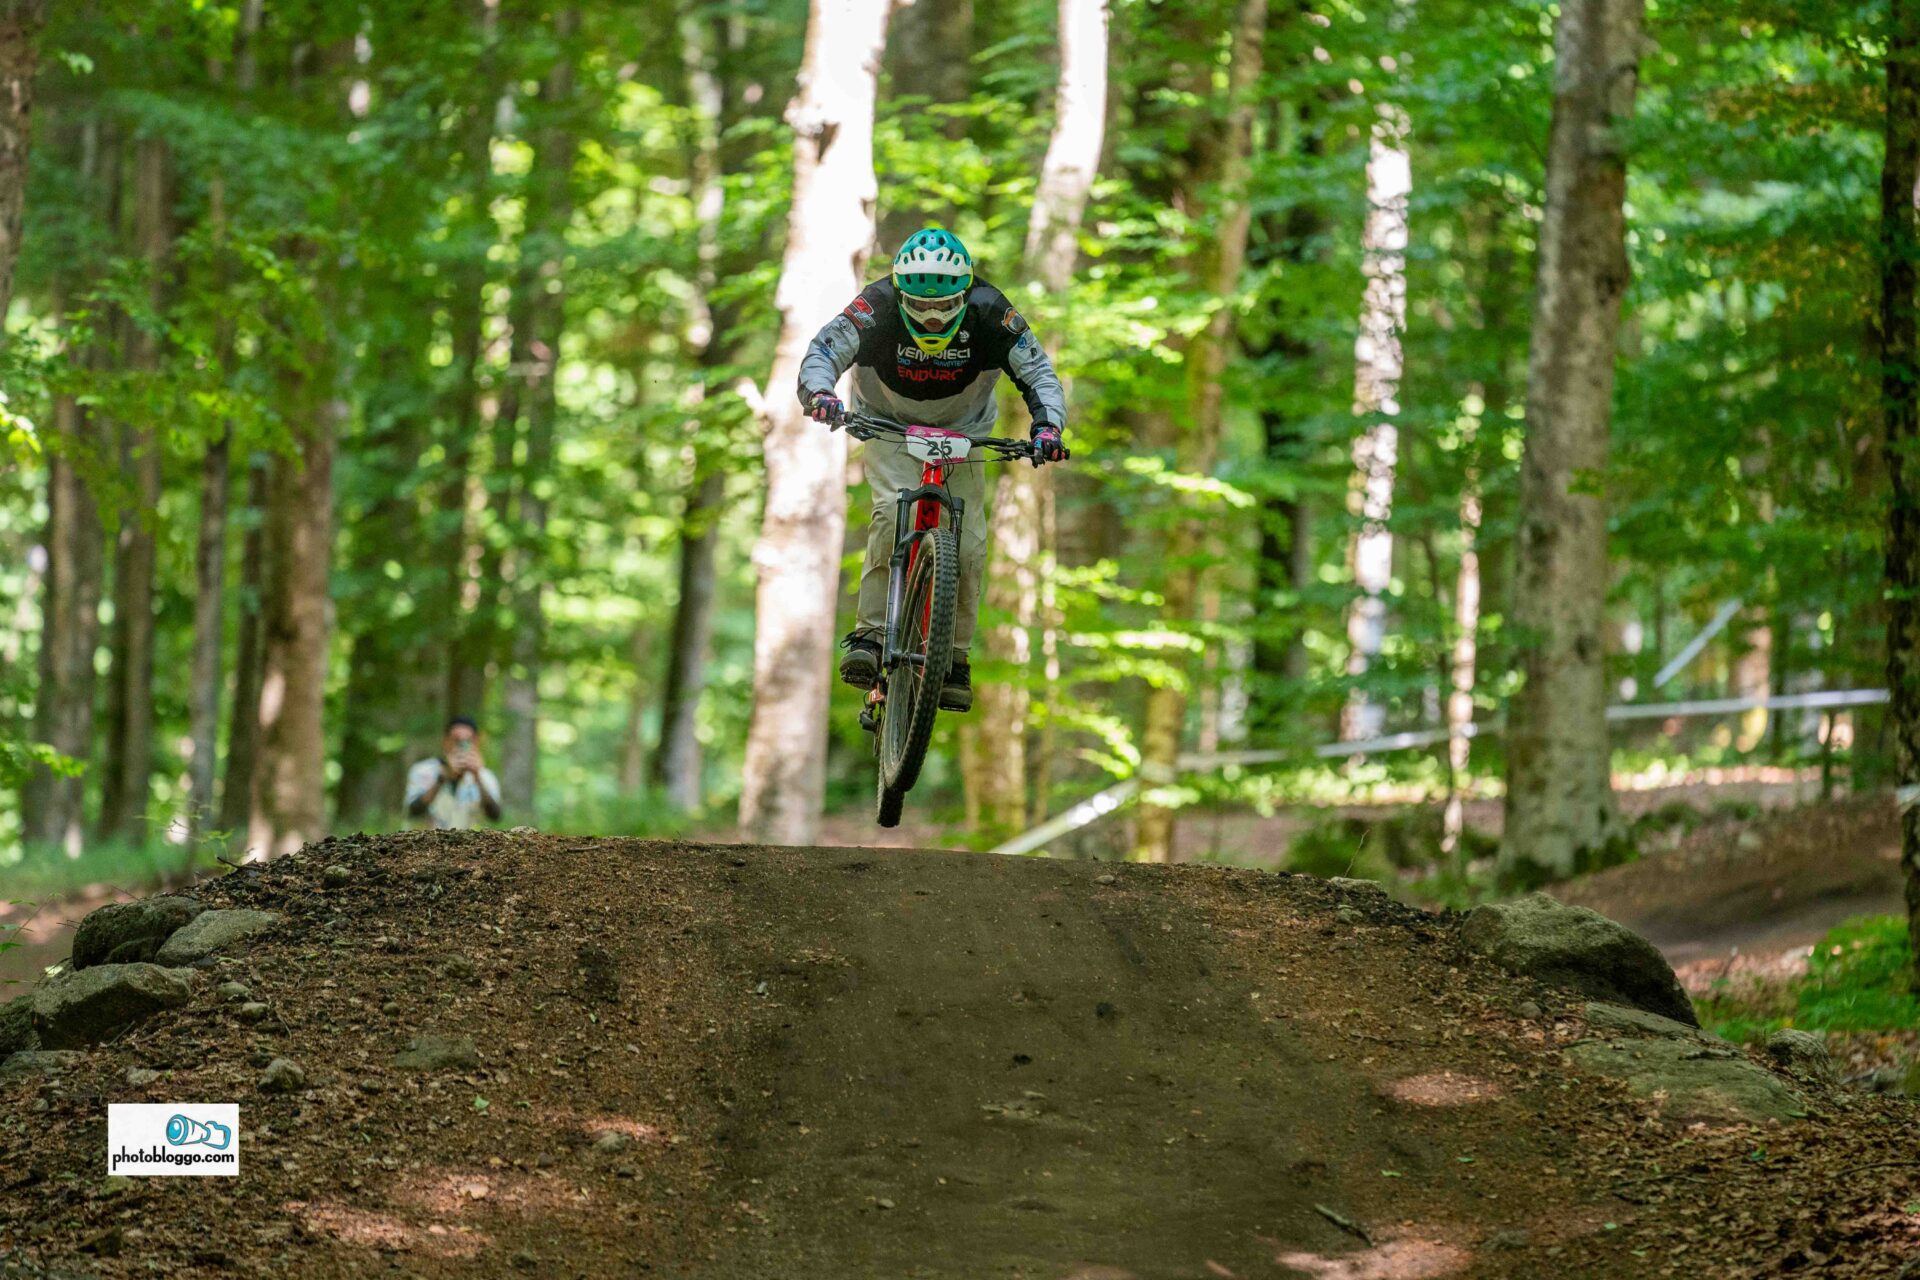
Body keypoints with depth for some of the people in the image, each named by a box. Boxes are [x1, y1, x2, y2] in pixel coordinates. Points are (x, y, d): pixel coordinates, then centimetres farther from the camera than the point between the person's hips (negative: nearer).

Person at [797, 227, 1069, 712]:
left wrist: (1048, 423, -37)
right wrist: (820, 392, -52)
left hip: (962, 435, 2)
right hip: (889, 430, -2)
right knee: (893, 511, -29)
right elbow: (822, 350, -30)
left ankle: (955, 657, 3)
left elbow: (1037, 371, -18)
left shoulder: (989, 312, -24)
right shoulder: (877, 307, -27)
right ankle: (869, 634, -26)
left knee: (968, 542, -12)